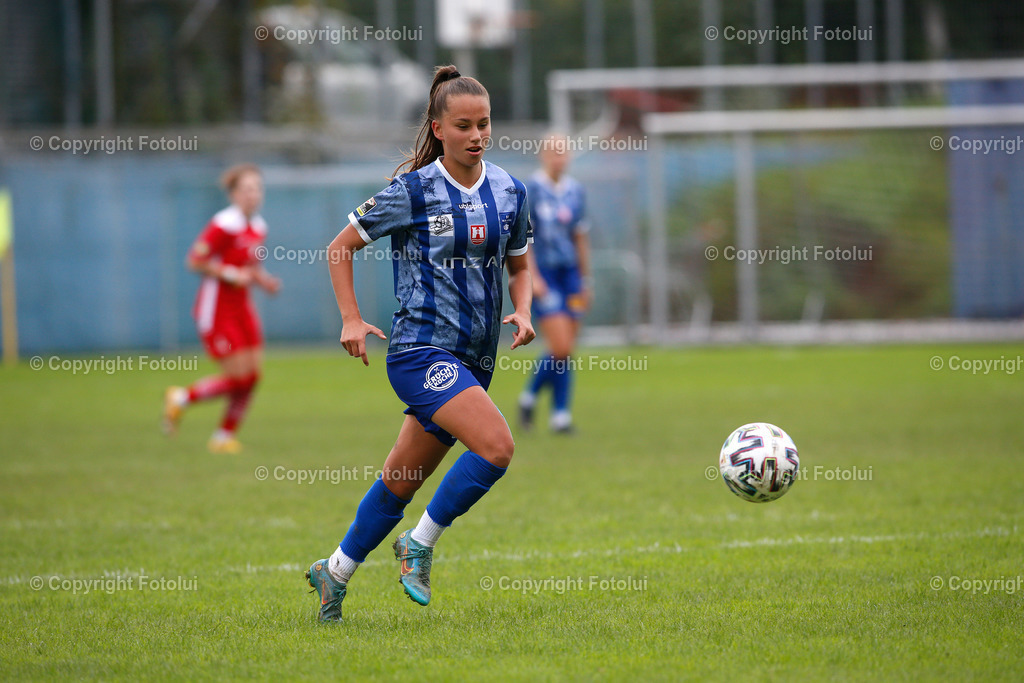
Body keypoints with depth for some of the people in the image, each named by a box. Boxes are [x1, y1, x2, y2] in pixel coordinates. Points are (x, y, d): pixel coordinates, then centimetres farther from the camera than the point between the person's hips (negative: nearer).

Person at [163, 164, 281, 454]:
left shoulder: (258, 228, 9)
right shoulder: (224, 225, -17)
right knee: (237, 377, -10)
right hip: (216, 309, -8)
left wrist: (262, 279, 3)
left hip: (241, 307, 8)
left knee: (252, 375, 1)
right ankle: (182, 397, 13)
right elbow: (194, 261, -18)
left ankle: (225, 436, 15)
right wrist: (230, 274, -23)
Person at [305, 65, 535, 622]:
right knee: (496, 446, -24)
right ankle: (420, 543, -6)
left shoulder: (509, 193, 7)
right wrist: (351, 319, -6)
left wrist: (523, 311, 0)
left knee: (402, 480, 12)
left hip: (474, 359, 6)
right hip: (422, 350, -6)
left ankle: (334, 571, 29)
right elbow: (341, 246, 2)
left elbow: (518, 266, 20)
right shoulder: (412, 192, -7)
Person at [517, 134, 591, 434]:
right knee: (562, 348, -14)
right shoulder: (531, 190, -6)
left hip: (569, 274, 5)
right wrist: (532, 277, -15)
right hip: (543, 276, -5)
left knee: (567, 350, 3)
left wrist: (585, 280, 18)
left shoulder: (574, 190, 11)